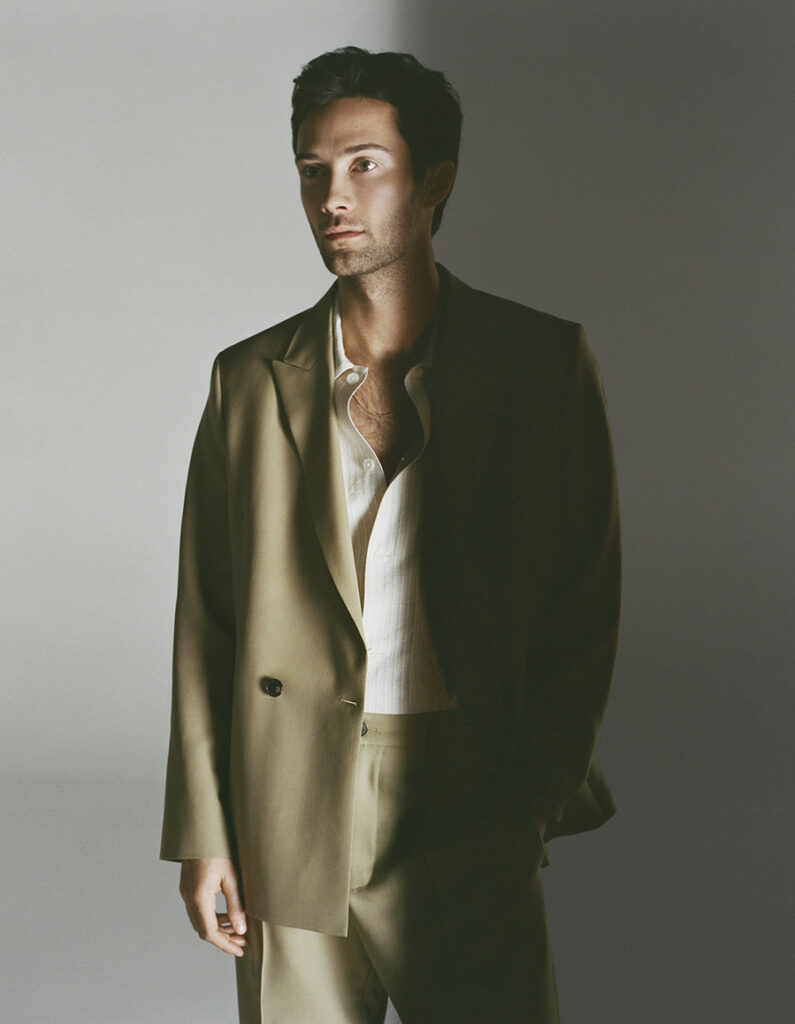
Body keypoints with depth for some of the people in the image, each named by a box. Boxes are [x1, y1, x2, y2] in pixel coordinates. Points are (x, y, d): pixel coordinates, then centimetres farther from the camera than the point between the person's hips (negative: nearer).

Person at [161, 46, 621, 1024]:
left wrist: (542, 792, -4)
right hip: (292, 828, 1)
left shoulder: (544, 360, 1)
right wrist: (203, 832, 1)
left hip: (471, 827, -1)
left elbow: (586, 605, 2)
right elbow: (206, 621, 5)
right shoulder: (250, 377, 5)